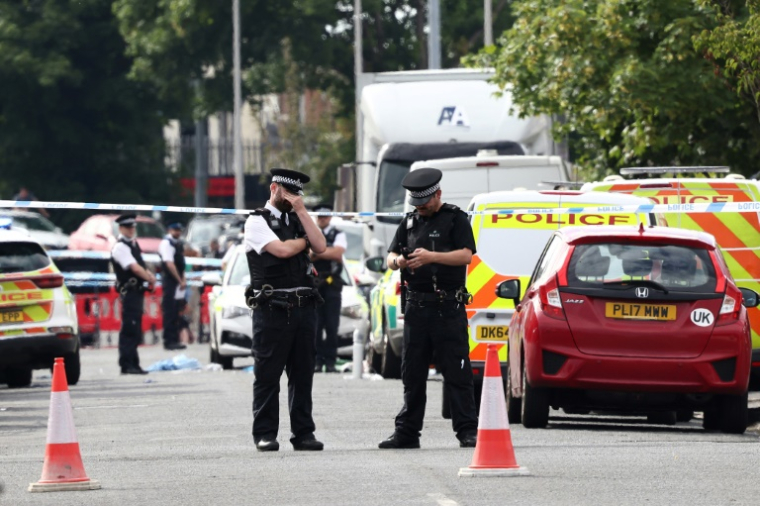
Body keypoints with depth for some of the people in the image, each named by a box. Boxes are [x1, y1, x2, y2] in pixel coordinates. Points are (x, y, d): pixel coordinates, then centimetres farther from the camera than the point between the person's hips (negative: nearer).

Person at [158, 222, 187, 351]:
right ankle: (169, 341, -4)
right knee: (170, 312, -6)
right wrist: (180, 281, -17)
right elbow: (169, 264, -18)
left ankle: (174, 340, 16)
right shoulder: (166, 243, -12)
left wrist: (183, 280, 6)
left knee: (175, 313, 11)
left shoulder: (178, 243, 14)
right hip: (170, 281, -9)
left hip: (178, 282, 9)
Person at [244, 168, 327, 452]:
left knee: (302, 375, 6)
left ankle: (303, 433, 9)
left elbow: (319, 246, 2)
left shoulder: (298, 220, 19)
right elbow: (281, 250, -14)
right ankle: (265, 434, 2)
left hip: (303, 308, 5)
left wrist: (301, 211, -1)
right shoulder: (257, 221, 0)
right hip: (271, 308, -5)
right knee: (267, 375, -2)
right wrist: (304, 240, 5)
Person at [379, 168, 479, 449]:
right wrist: (397, 261, -9)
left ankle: (467, 431, -7)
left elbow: (466, 255, -10)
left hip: (448, 308, -5)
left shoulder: (455, 219, 2)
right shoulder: (410, 222, 18)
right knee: (412, 373, 8)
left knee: (456, 373, -7)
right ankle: (407, 432, 12)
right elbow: (391, 257, 16)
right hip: (416, 307, 5)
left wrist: (432, 257, -23)